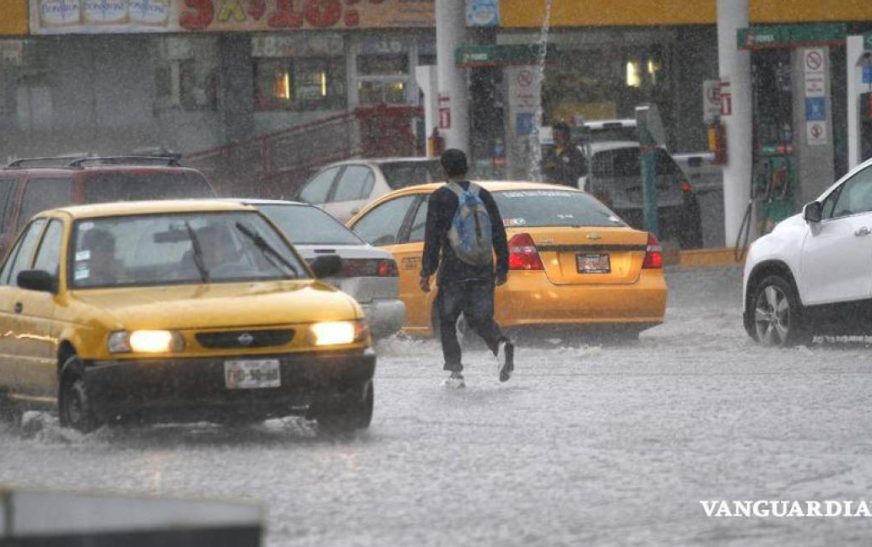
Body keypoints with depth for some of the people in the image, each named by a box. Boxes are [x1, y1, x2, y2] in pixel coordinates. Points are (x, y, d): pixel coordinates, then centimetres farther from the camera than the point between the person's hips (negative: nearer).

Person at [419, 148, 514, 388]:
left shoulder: (440, 197, -4)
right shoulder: (483, 195, 9)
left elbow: (432, 238, -7)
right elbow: (499, 234, 10)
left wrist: (426, 272, -4)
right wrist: (502, 267, 16)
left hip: (453, 271, -4)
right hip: (483, 270, 4)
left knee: (447, 321, 8)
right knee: (481, 318, 11)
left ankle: (455, 372, 1)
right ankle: (502, 345, -19)